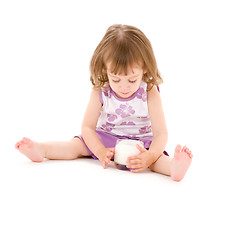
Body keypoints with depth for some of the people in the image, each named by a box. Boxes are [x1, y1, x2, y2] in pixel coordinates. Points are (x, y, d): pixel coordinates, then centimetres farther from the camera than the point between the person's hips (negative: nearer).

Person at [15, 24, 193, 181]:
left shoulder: (150, 94, -18)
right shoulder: (100, 92, -13)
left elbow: (160, 133, -21)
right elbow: (87, 127, -9)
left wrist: (150, 156, -42)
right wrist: (101, 151, -27)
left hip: (139, 143, -3)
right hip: (104, 139, 3)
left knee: (156, 156, -32)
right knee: (78, 145, -17)